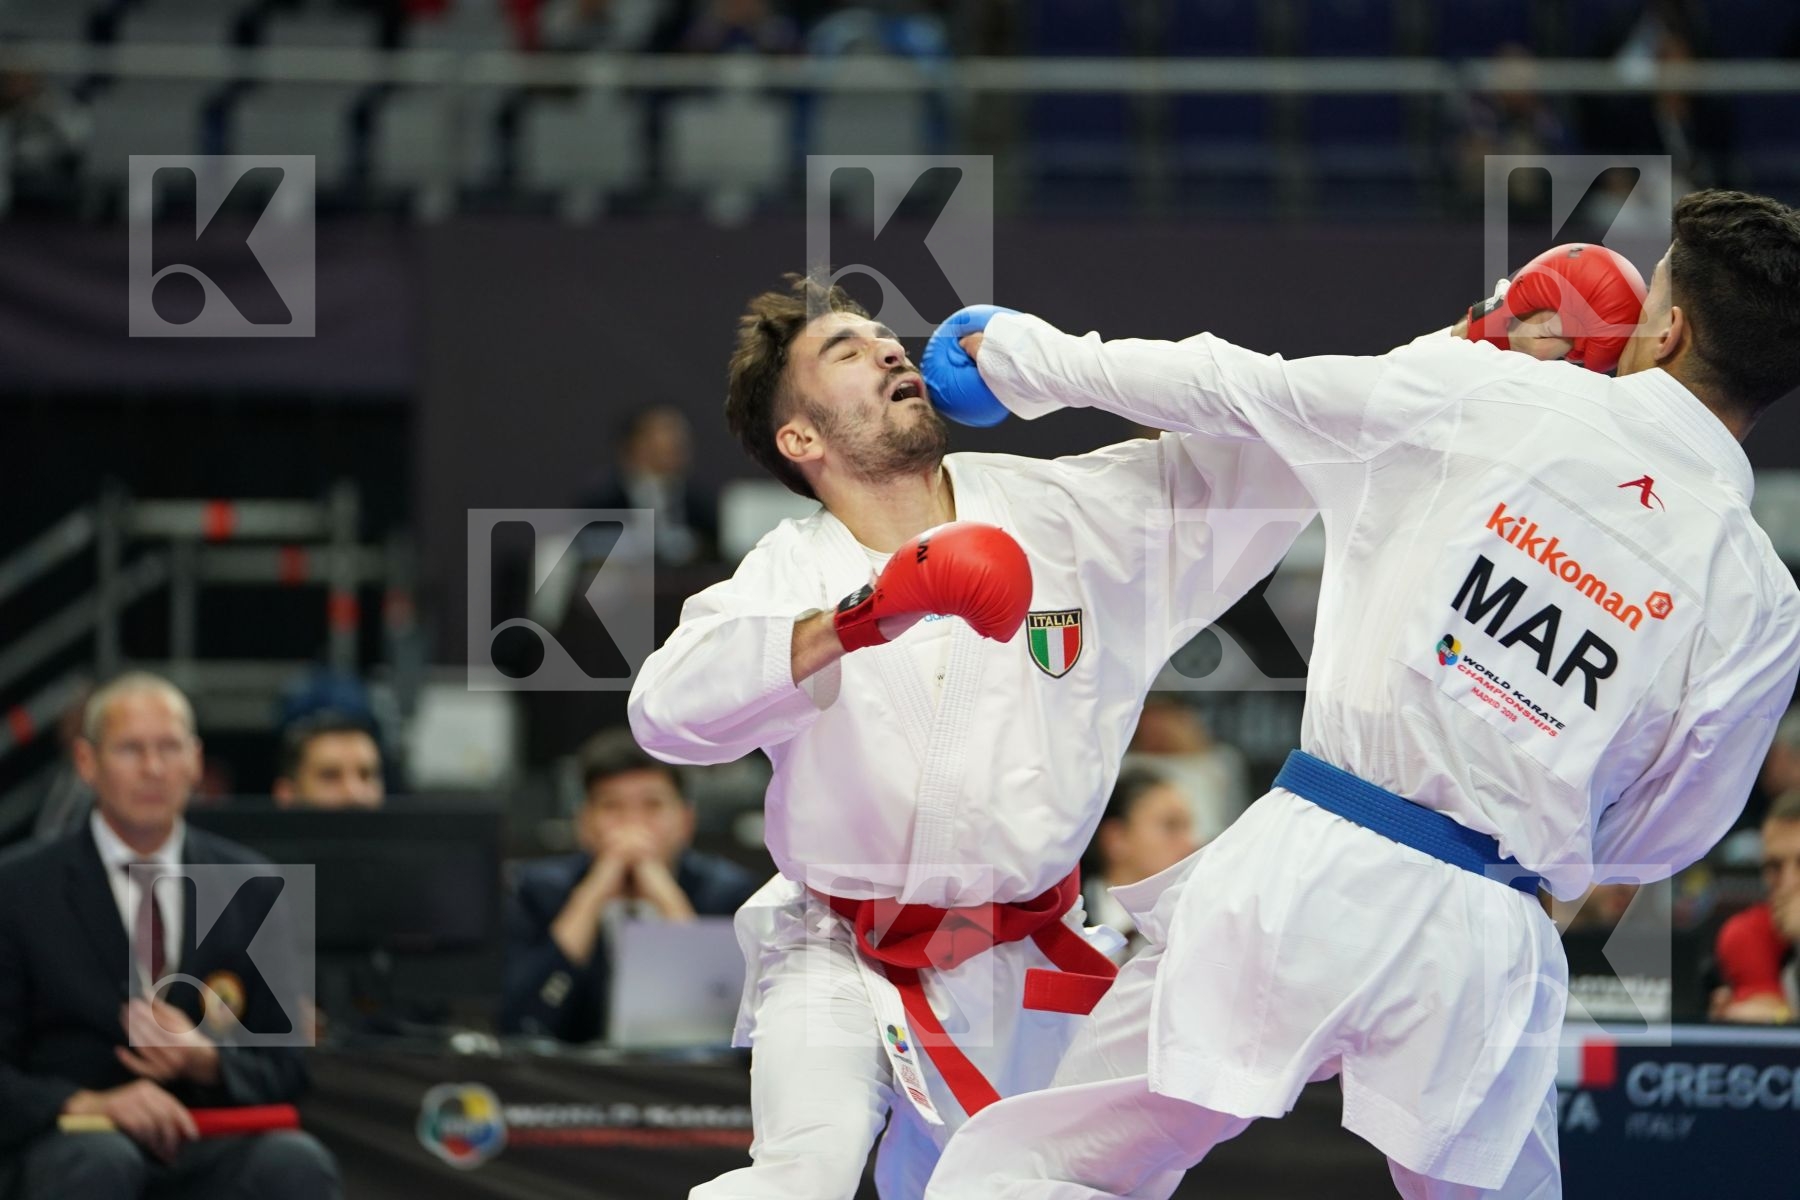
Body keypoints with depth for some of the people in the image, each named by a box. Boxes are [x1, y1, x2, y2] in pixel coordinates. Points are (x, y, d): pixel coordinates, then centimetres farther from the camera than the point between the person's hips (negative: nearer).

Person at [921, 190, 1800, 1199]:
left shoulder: (1478, 395, -4)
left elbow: (1227, 387, 8)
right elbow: (1650, 845, 9)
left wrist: (1028, 355, 24)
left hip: (1303, 877, -2)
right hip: (1477, 948, 2)